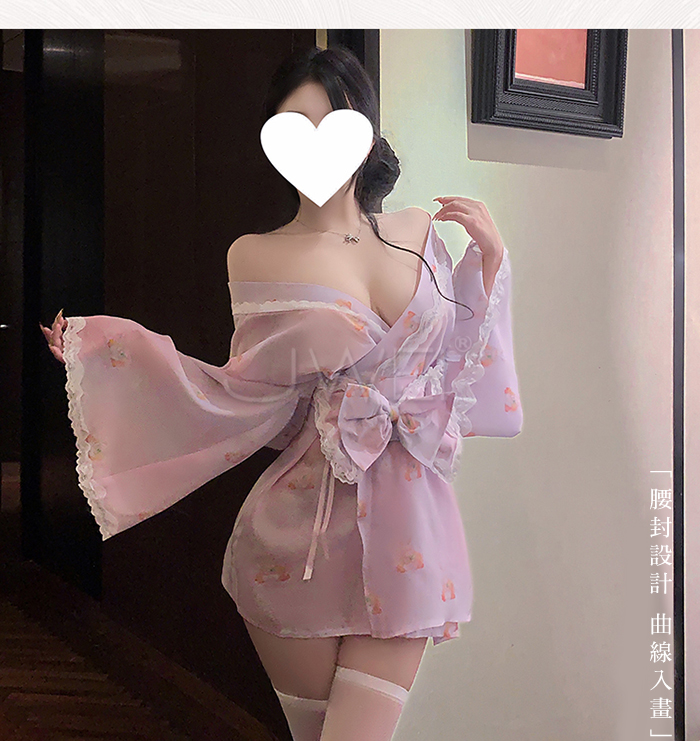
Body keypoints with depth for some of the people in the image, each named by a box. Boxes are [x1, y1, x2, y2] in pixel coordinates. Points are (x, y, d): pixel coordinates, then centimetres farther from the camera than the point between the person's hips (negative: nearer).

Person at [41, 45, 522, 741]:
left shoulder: (418, 231, 7)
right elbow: (245, 399, -2)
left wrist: (489, 260, 3)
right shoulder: (258, 257, -1)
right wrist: (101, 346, -6)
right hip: (303, 530, -1)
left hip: (409, 526, 2)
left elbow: (454, 356, 14)